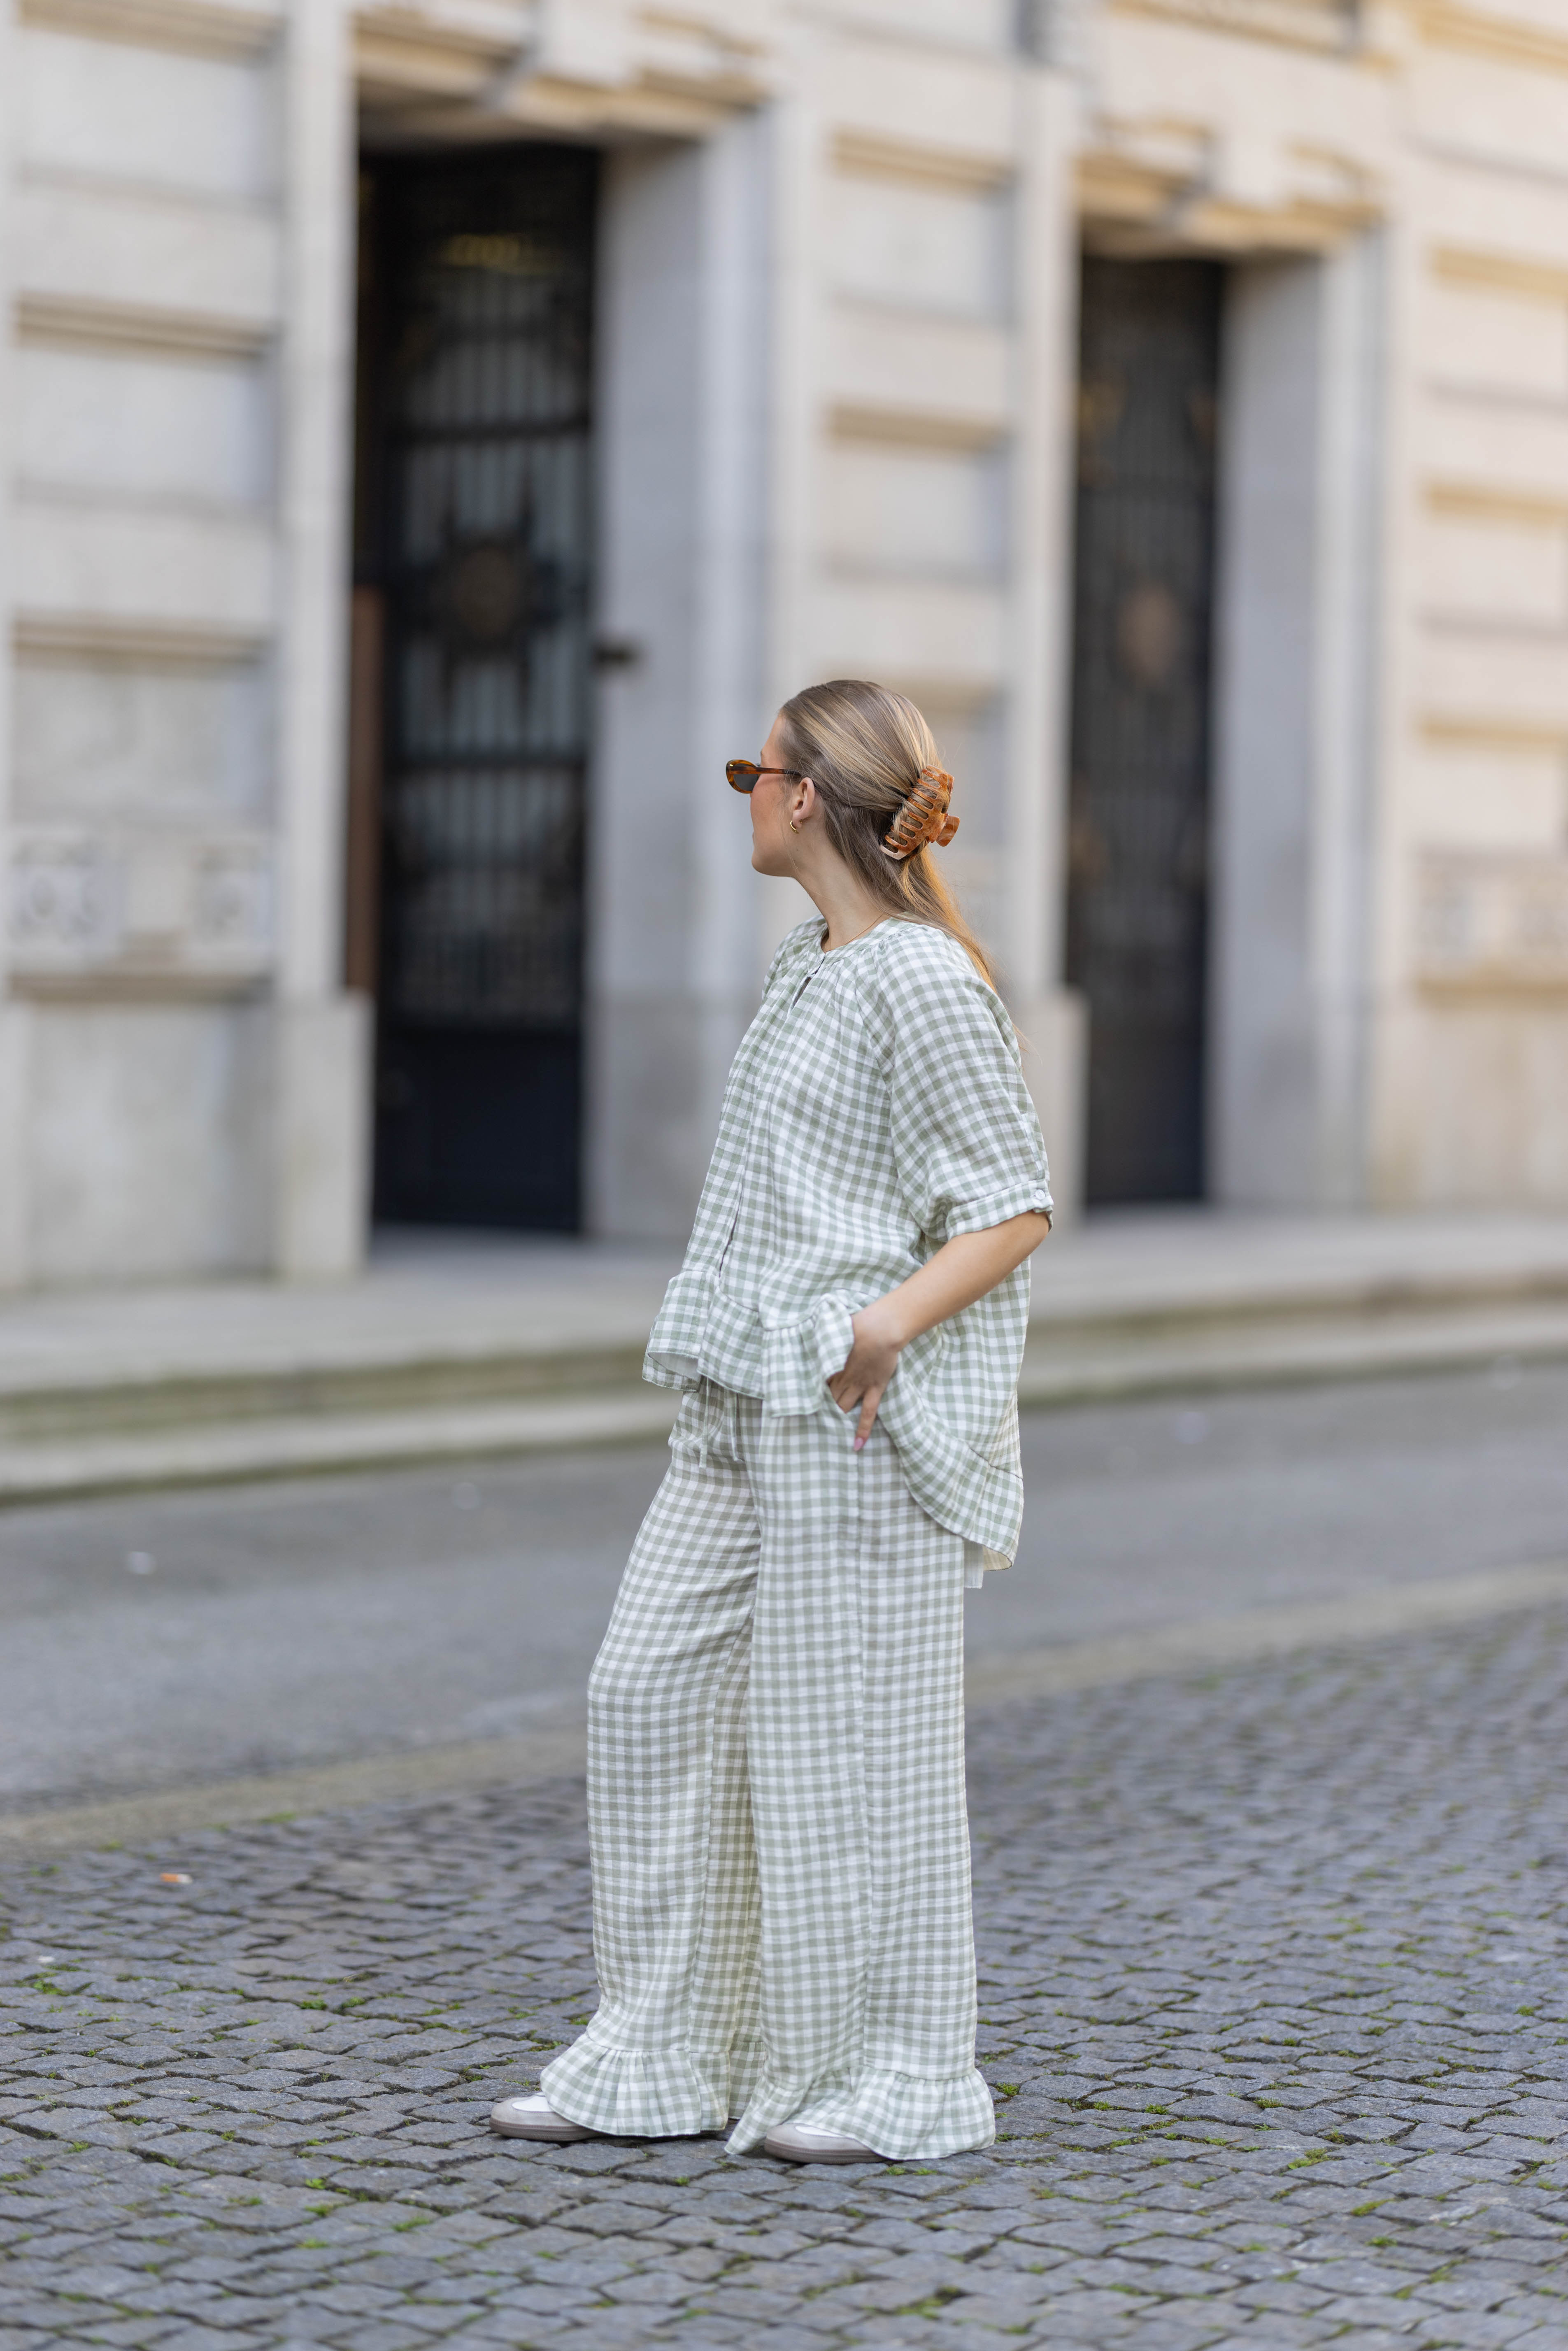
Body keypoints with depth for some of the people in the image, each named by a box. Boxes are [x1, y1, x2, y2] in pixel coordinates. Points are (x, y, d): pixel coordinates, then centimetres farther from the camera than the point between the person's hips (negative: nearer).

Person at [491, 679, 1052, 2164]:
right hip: (744, 1415, 9)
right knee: (652, 1695, 7)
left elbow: (1013, 1209, -14)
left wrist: (887, 1327, -27)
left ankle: (903, 2082, 10)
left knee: (846, 1737, -2)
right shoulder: (809, 969, 15)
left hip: (857, 1423, -9)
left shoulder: (920, 983, -13)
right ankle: (662, 2058, 14)